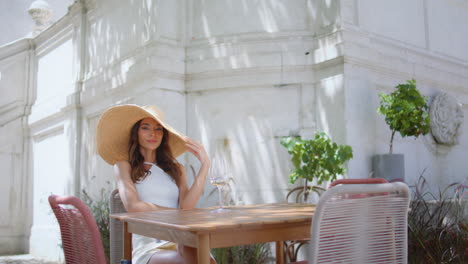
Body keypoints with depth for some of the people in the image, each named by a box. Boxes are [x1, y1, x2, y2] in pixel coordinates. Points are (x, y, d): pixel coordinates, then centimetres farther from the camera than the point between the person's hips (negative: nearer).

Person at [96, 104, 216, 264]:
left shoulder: (177, 169, 21)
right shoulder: (124, 166, 13)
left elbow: (187, 206, 2)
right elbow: (133, 206, -5)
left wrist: (205, 165, -2)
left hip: (180, 244, 4)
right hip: (147, 249, -3)